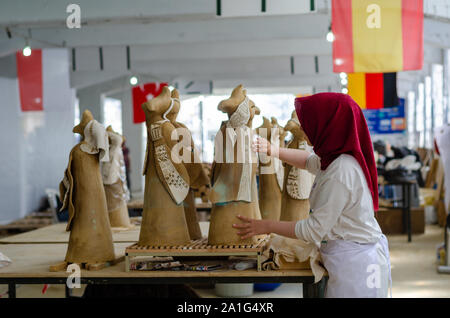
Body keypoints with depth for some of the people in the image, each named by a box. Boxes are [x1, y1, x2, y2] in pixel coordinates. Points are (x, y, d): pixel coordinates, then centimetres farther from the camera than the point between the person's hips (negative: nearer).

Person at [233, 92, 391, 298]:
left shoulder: (340, 173, -25)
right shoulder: (336, 158, 4)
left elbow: (313, 231, -20)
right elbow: (311, 161, 29)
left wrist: (267, 227, -9)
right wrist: (272, 150, 25)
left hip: (354, 262, -10)